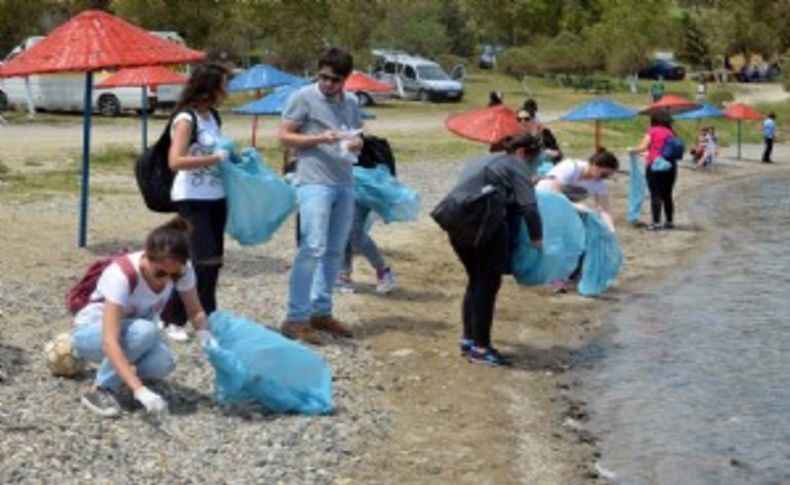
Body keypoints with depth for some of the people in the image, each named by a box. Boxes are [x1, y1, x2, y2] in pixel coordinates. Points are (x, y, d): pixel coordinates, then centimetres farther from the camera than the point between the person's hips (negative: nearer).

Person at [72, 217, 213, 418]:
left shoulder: (181, 270, -21)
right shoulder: (122, 274, -36)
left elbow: (196, 313, -7)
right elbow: (110, 341, -42)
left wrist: (208, 340, -31)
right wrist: (140, 390, -52)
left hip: (138, 332, 5)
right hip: (92, 332, -5)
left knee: (163, 364, -28)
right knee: (143, 331, -36)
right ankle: (101, 390, -18)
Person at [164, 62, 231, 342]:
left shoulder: (212, 116, 11)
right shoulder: (186, 119, -14)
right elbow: (175, 161, -24)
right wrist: (215, 158, -21)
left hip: (215, 197, 8)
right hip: (192, 199, -8)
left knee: (213, 261, 11)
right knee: (201, 261, -11)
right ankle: (172, 320, 0)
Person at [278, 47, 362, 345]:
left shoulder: (351, 103, 14)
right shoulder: (303, 98, -4)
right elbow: (284, 136, -5)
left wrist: (356, 144, -1)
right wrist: (320, 139, -18)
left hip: (344, 184, 7)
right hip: (314, 182, -7)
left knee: (335, 251, 10)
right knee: (313, 247, -15)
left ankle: (321, 311, 21)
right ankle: (295, 318, -11)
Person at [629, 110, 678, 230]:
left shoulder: (653, 131, -3)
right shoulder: (670, 132, 10)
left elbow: (642, 147, -9)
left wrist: (631, 150, 11)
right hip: (670, 165, 5)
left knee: (656, 195, -3)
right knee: (667, 195, 13)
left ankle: (656, 222, -7)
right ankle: (670, 221, 15)